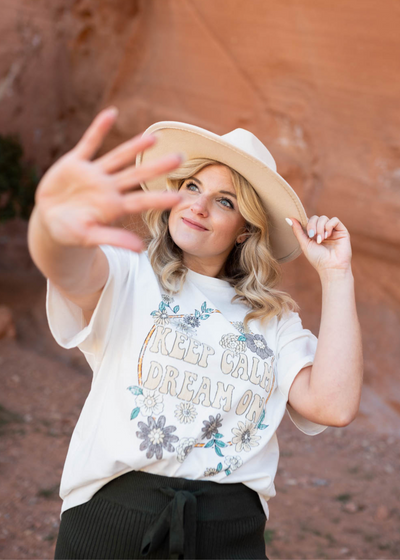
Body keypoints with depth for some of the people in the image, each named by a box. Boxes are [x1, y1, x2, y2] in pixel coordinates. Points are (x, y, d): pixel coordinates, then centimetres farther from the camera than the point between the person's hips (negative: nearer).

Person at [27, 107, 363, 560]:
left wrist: (336, 274, -1)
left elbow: (334, 406, -6)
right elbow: (70, 270, -23)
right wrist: (56, 225, -48)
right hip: (112, 517, -2)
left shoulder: (274, 318, 10)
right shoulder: (127, 275, 1)